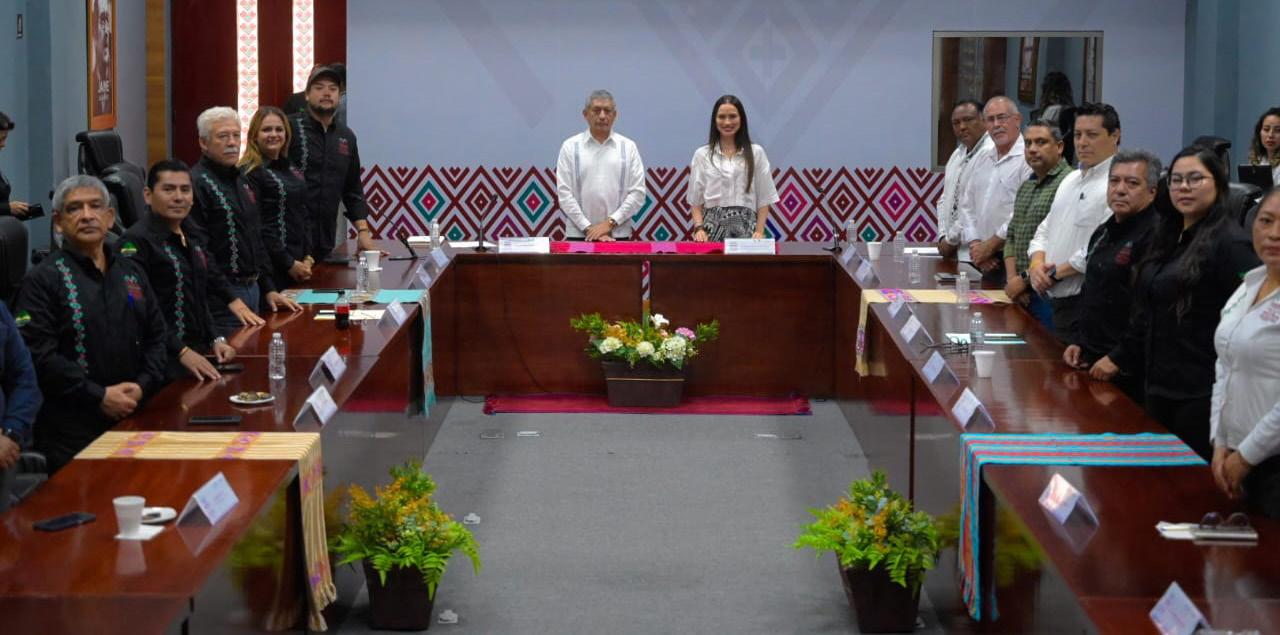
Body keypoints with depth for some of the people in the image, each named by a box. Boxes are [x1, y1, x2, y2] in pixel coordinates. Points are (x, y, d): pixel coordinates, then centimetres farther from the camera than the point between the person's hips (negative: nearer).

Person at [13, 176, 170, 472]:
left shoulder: (131, 273, 15)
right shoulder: (43, 280, -5)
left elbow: (158, 336, 15)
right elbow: (37, 354, -15)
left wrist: (143, 386, -4)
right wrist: (100, 397, -17)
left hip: (134, 419, 5)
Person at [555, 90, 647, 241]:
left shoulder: (628, 147, 6)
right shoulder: (571, 146, 4)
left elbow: (637, 193, 1)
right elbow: (564, 193, -2)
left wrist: (610, 223, -10)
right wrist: (588, 228, -11)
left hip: (618, 235, 1)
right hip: (579, 235, -1)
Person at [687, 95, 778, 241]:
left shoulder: (756, 153, 8)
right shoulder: (701, 155, 9)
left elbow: (764, 198, 8)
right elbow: (695, 199, 9)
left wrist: (759, 232, -4)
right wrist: (699, 228, -6)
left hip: (745, 225, 0)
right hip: (713, 224, 0)